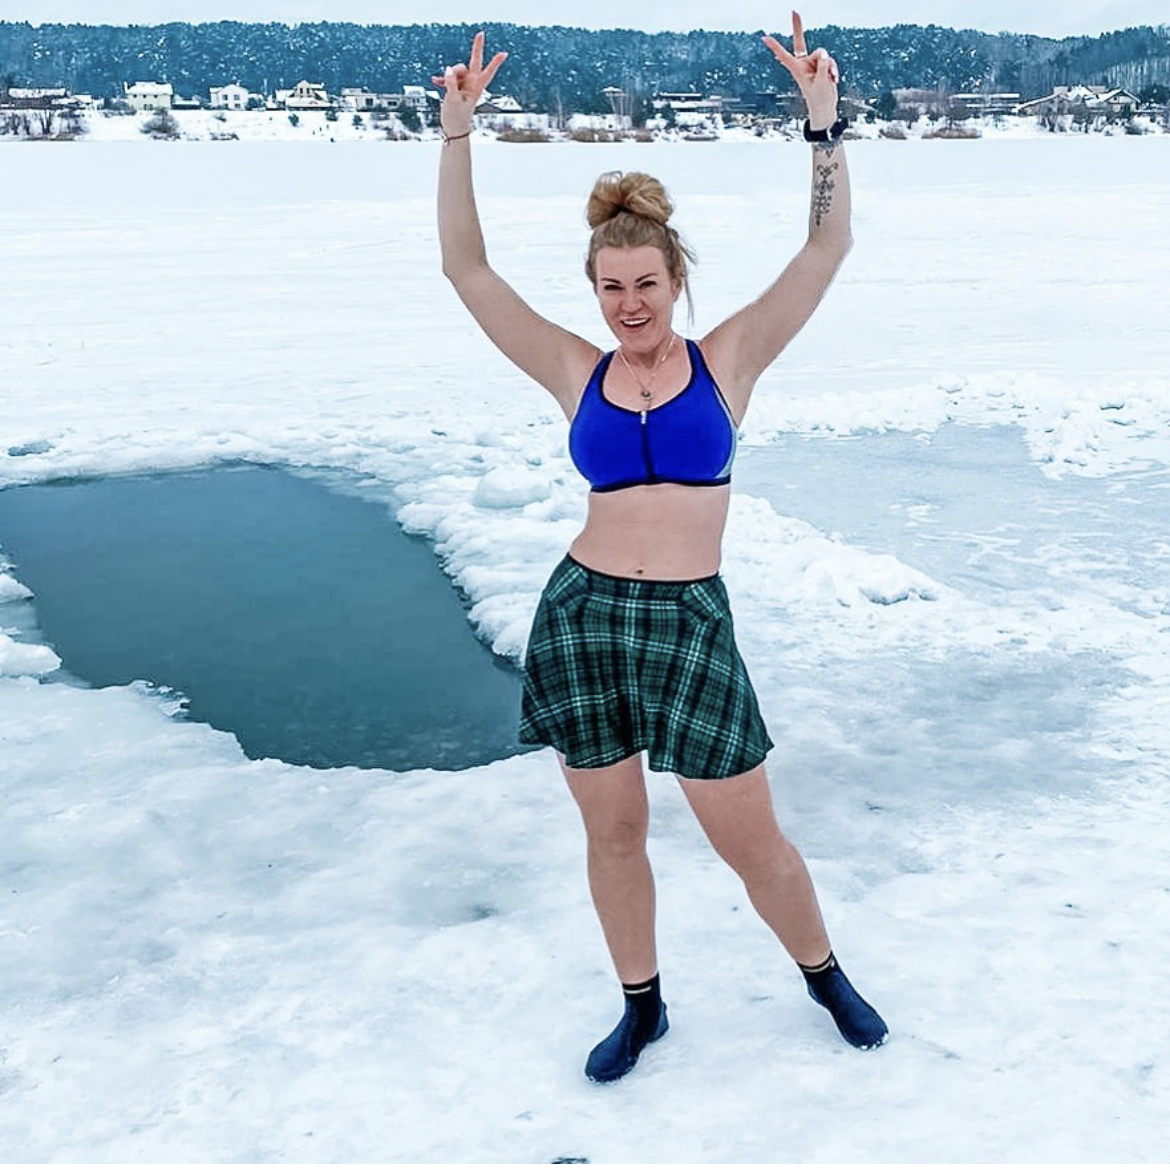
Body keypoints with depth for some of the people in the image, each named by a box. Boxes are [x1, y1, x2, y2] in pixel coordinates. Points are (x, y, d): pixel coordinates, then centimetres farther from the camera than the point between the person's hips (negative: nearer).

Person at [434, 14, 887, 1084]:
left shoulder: (727, 360, 2)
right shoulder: (577, 374, 4)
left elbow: (828, 247, -4)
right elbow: (466, 268, 2)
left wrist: (823, 115, -11)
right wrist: (457, 132, -3)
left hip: (692, 625, -2)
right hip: (581, 617, 2)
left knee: (747, 836, 7)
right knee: (612, 832, 14)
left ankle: (825, 975, 35)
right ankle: (642, 1005, 36)